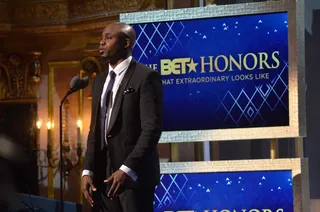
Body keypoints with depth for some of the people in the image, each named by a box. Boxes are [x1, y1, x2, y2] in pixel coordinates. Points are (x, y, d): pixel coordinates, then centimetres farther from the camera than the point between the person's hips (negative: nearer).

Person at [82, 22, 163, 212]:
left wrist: (127, 169, -20)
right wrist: (88, 170, 6)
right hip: (103, 174, 7)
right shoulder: (100, 81, 18)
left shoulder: (146, 77, -6)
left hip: (135, 173, -6)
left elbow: (152, 128, -14)